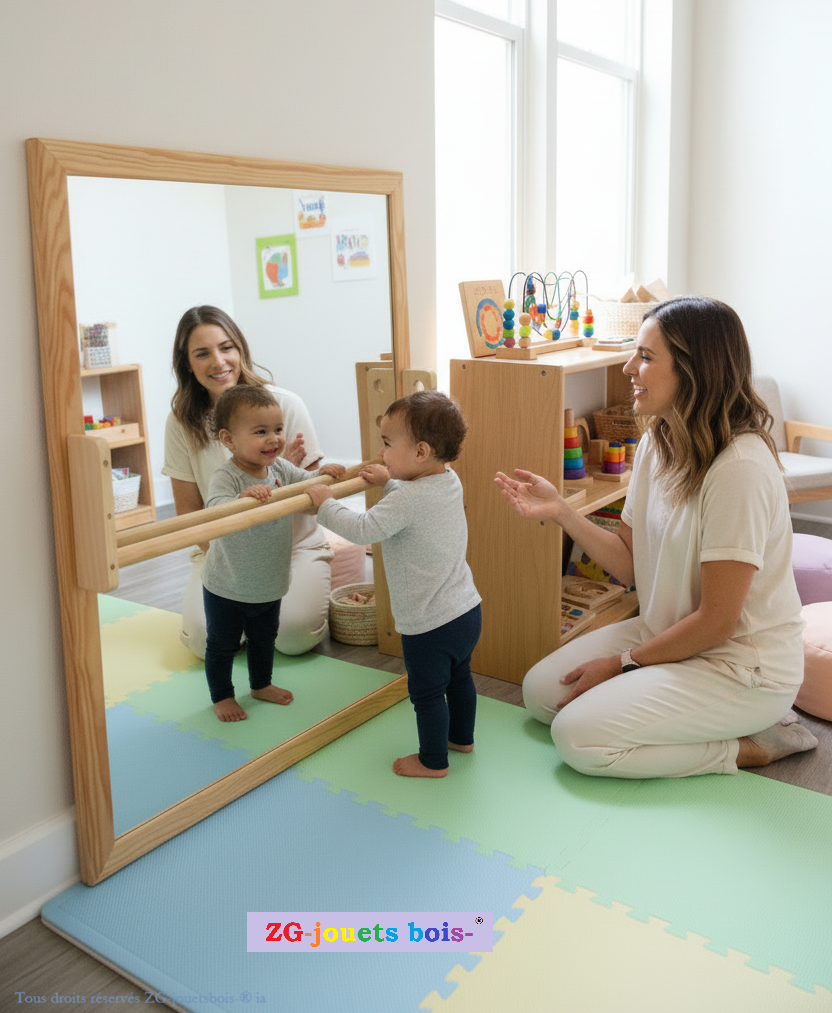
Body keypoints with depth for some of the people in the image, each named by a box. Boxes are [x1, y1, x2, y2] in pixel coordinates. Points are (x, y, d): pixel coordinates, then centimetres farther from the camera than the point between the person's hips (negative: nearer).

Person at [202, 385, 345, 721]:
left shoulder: (280, 468, -7)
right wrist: (244, 497, -62)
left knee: (265, 637, 26)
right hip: (227, 589, -6)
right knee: (222, 644, 14)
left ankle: (261, 685, 49)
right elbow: (215, 506, -44)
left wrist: (324, 473, -14)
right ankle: (221, 696, 35)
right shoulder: (226, 477, -27)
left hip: (270, 584, 6)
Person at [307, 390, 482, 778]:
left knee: (427, 692, 11)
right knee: (459, 677, 27)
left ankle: (433, 761, 27)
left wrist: (326, 503, -14)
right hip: (466, 610, 9)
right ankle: (462, 737, 47)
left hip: (429, 623, -9)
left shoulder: (407, 500, -27)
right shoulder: (450, 481, 0)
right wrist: (389, 481, 17)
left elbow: (363, 530, -27)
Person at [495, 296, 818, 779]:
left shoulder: (740, 469, -27)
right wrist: (560, 510, -9)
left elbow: (717, 621, -23)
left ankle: (749, 744, -1)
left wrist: (622, 663, -12)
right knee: (541, 692, 6)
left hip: (742, 665, -9)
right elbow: (630, 563, 2)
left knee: (579, 736, -18)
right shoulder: (657, 444, 0)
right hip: (669, 632, 9)